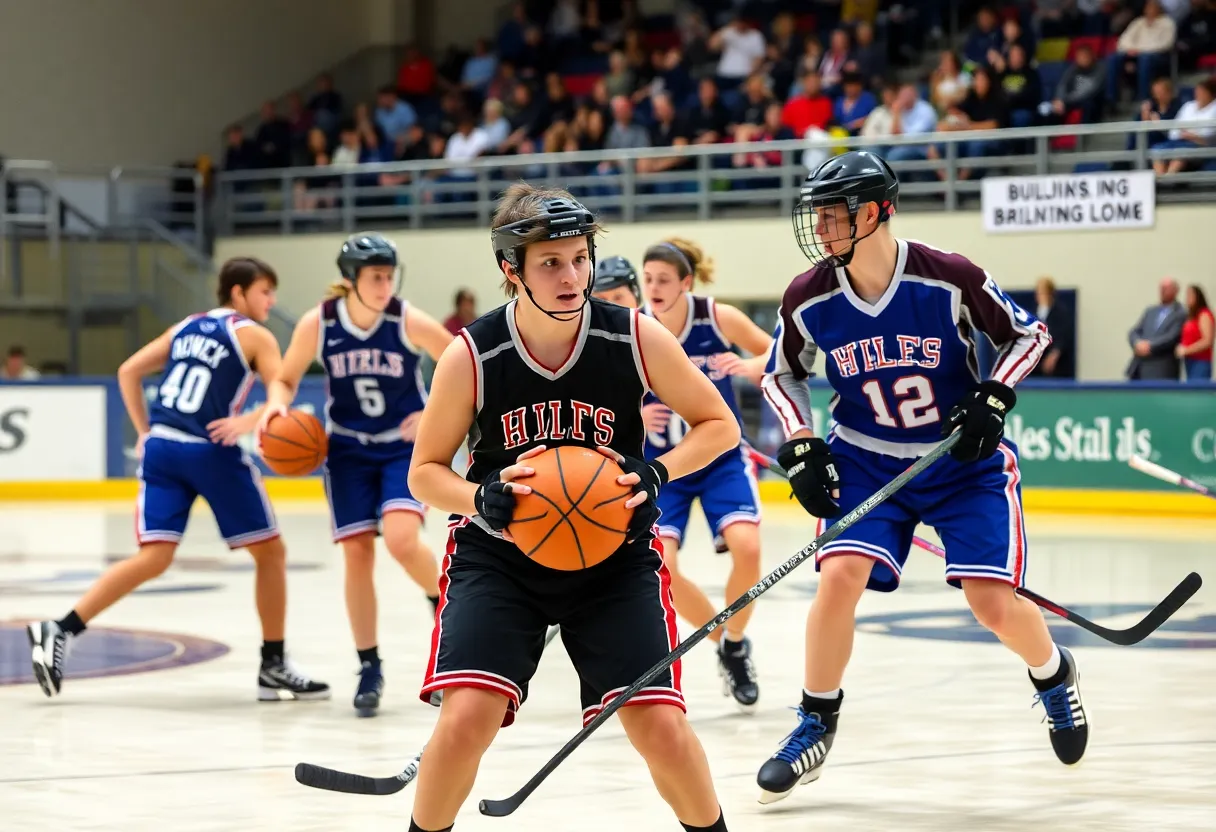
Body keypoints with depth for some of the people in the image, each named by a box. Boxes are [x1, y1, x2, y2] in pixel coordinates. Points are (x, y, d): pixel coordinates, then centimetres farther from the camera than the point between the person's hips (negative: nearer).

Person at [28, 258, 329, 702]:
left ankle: (60, 631, -16)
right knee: (270, 551, 11)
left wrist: (144, 431, 18)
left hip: (160, 446, 6)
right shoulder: (255, 336, 4)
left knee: (154, 557, 0)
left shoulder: (186, 327, 20)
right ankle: (273, 667, 14)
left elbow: (128, 371, 18)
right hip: (211, 450, -6)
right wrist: (248, 422, -20)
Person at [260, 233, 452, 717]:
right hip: (348, 449, 2)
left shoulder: (409, 322, -17)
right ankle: (369, 668, 12)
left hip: (405, 446, -2)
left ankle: (443, 605, 9)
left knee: (401, 540, -23)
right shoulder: (318, 324, -13)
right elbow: (286, 378, 2)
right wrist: (277, 404, -19)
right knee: (357, 554, -2)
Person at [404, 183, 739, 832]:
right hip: (499, 555, -1)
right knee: (467, 716, -19)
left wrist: (658, 475, -17)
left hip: (613, 554, 1)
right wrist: (481, 500, -23)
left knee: (660, 726, -9)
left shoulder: (636, 339, -12)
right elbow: (424, 472, -2)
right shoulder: (472, 355, -13)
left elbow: (719, 425, 1)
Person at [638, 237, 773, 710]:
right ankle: (728, 647, 11)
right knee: (661, 568, -15)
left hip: (722, 458, -1)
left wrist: (753, 366, -22)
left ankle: (734, 646, 3)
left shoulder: (719, 318, -14)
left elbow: (777, 354, 1)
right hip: (662, 464, 1)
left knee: (746, 547, -24)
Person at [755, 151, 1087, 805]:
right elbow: (780, 375, 6)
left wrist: (994, 396, -16)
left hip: (966, 457, -2)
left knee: (993, 603, -9)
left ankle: (1054, 675, 26)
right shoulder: (809, 299, -12)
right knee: (840, 576, -18)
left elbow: (1029, 333, -4)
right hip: (865, 459, 2)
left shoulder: (951, 278, -20)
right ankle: (816, 725, 3)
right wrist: (801, 449, -5)